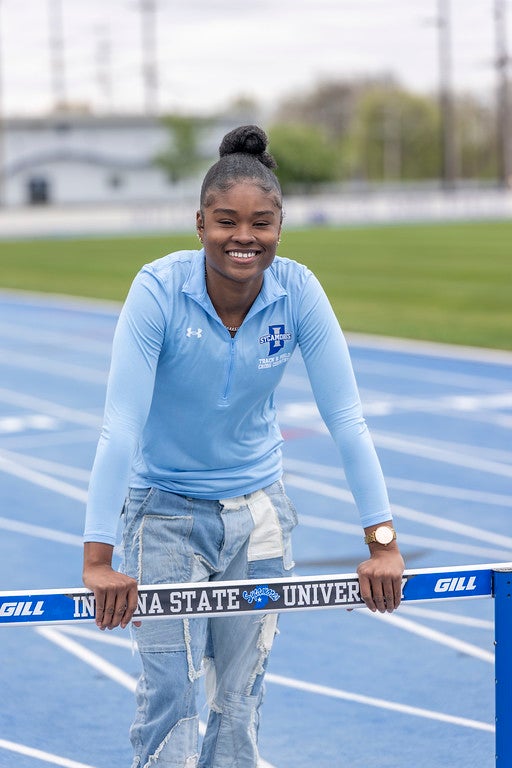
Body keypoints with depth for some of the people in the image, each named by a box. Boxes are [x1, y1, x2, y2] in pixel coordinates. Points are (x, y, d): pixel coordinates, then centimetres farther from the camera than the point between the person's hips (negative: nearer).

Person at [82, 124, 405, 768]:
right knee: (172, 697, -7)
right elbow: (120, 426, -26)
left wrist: (382, 541, -17)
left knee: (240, 700, 9)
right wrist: (98, 558, -31)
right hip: (165, 512, -2)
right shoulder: (159, 290, -22)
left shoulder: (298, 292, -15)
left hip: (256, 509, 3)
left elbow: (345, 418, -13)